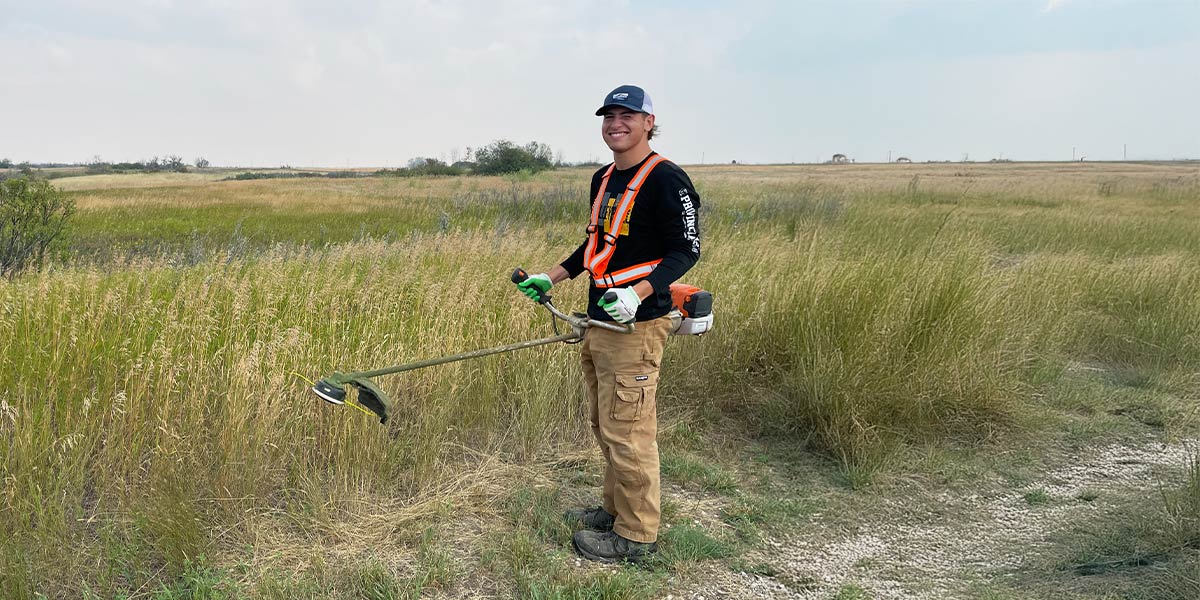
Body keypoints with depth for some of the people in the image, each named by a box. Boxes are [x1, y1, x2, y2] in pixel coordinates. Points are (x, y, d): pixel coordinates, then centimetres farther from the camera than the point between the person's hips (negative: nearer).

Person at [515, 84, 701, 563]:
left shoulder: (666, 179, -11)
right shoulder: (603, 180, 16)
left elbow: (686, 250, -15)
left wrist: (638, 293, -27)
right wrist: (550, 278, 20)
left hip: (635, 325, -9)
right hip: (598, 323, 9)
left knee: (628, 431, -4)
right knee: (604, 425, 17)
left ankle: (636, 536, 9)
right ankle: (616, 509, 32)